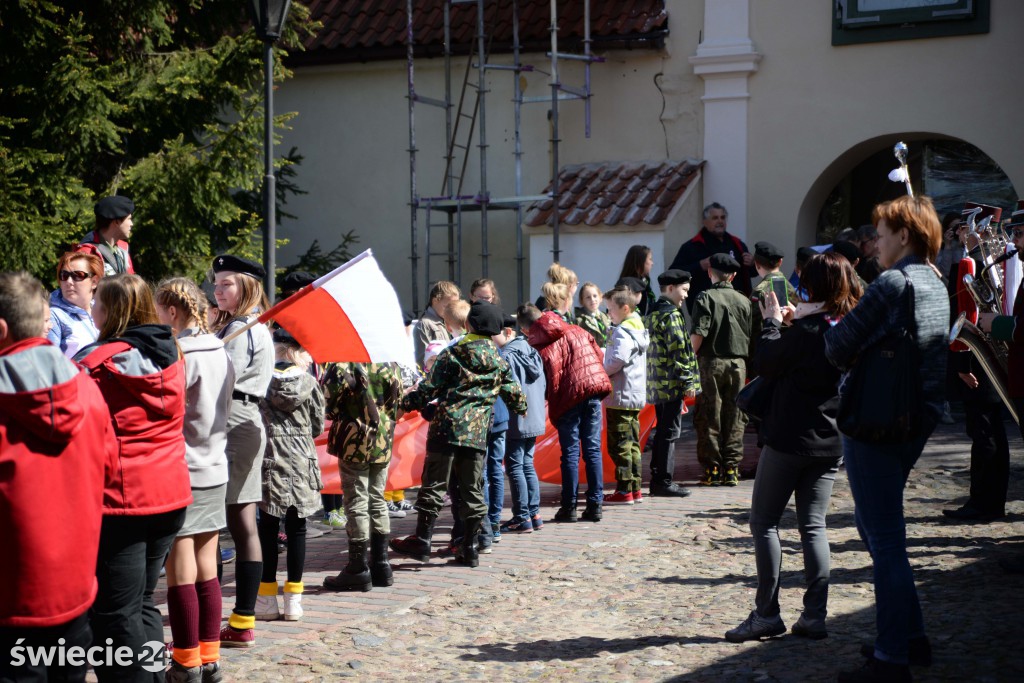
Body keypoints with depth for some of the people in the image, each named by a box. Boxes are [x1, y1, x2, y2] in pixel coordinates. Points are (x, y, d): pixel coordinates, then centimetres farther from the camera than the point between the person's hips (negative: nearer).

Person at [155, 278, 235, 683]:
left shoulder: (178, 354, -14)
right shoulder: (219, 351, 9)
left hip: (181, 473, -8)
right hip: (214, 471, 8)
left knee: (181, 574, 0)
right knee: (206, 572, 12)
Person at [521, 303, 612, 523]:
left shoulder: (538, 346, -3)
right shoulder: (576, 331, 12)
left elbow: (549, 381, -8)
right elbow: (598, 354, 16)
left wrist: (551, 409, 2)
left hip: (569, 398, -4)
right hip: (593, 392, 4)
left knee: (570, 453, 4)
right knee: (593, 450, 9)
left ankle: (569, 507, 6)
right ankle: (595, 505, 9)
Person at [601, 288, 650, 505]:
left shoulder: (623, 332, -16)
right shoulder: (638, 328, 16)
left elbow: (616, 361, -27)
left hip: (620, 397, -10)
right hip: (635, 396, 10)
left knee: (620, 444, -5)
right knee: (632, 443, 14)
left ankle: (624, 490, -3)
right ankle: (635, 488, 19)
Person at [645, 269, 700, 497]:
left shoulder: (652, 313, 15)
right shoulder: (671, 314, -14)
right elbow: (678, 350, -19)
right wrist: (689, 382, -15)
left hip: (657, 383, 9)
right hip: (672, 383, -9)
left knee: (662, 431, 14)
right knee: (670, 432, -4)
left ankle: (657, 481, 18)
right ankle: (664, 481, -1)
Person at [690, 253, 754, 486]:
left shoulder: (706, 298, -5)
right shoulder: (743, 301, 7)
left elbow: (698, 334, -13)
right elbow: (751, 336, 10)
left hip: (711, 362, -3)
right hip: (738, 364, 3)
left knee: (710, 417, 3)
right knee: (734, 418, 7)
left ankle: (712, 470, 4)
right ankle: (731, 469, 8)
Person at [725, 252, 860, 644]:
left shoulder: (805, 330, -18)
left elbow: (765, 365, -8)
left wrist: (772, 323, 3)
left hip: (790, 439, -6)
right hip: (830, 444, 7)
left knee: (764, 522, 4)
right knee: (813, 526, 10)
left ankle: (766, 614, 2)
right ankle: (815, 616, 5)